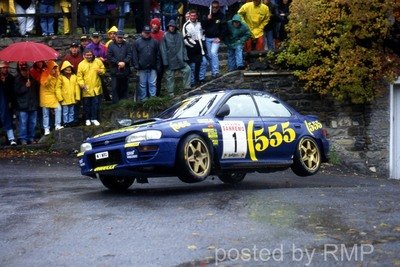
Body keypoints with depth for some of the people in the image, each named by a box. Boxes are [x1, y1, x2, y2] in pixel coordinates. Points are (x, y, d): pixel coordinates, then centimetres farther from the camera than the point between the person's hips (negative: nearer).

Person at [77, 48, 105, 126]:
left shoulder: (98, 61, 2)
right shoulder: (81, 64, -3)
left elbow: (103, 69, 15)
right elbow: (79, 76, -3)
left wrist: (101, 71, -8)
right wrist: (82, 84, -18)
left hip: (96, 88, 1)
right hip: (86, 89, -1)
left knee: (96, 104, 5)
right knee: (87, 105, 8)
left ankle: (94, 119, 17)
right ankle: (88, 119, 22)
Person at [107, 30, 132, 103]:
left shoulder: (126, 45, 8)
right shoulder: (111, 46, 3)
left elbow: (130, 55, 0)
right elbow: (109, 57, -5)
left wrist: (124, 62, -15)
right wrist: (118, 62, -13)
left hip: (125, 70, 2)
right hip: (115, 70, -2)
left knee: (124, 87, 10)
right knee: (115, 88, -2)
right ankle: (115, 103, 3)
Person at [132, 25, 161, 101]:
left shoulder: (154, 42, 10)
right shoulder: (137, 42, 5)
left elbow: (158, 55, 9)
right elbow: (134, 55, 2)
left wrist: (158, 65, 2)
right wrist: (136, 65, -7)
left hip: (152, 68, 1)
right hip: (142, 68, -1)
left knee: (153, 84, 1)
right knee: (142, 84, 5)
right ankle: (143, 100, 12)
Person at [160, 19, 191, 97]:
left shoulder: (179, 35, 4)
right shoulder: (165, 36, -8)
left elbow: (183, 47, 10)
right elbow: (163, 50, -7)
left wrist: (185, 57, 3)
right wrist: (165, 61, -10)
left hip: (180, 59, 4)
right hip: (170, 60, -3)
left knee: (187, 69, -5)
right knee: (170, 76, 3)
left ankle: (187, 86, 7)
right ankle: (170, 92, 13)